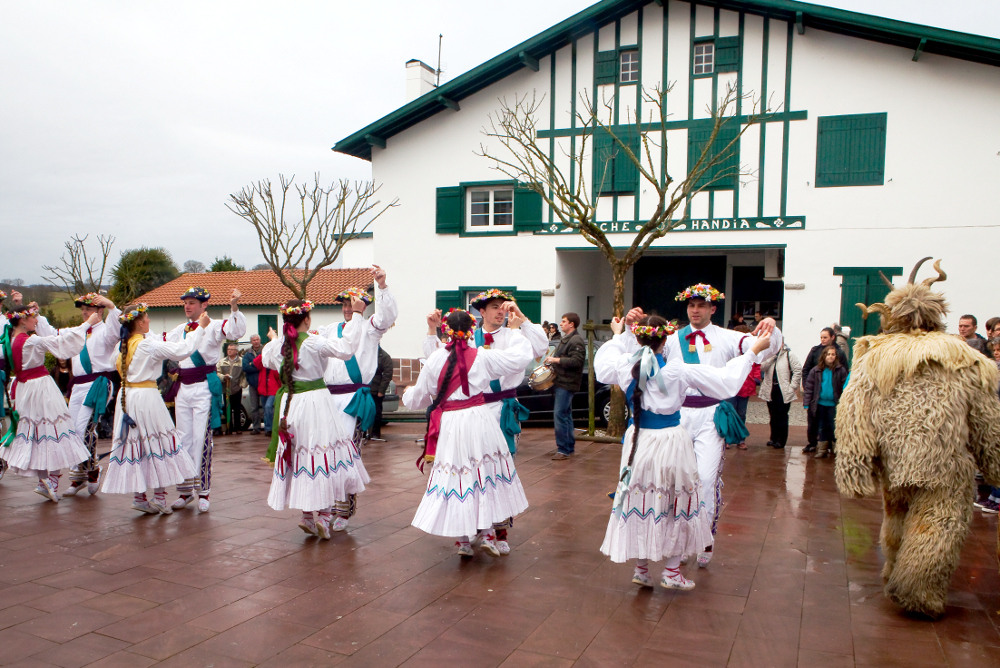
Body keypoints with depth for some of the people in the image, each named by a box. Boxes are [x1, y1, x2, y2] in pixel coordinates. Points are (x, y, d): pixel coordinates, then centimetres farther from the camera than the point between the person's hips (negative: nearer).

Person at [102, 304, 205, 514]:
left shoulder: (123, 345, 7)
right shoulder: (148, 344, -15)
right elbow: (182, 350, -18)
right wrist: (200, 328, -9)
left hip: (126, 397, 7)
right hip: (146, 397, -7)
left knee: (134, 444, 10)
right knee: (156, 442, 3)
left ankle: (138, 496, 17)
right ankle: (159, 497, 7)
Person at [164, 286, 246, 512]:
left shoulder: (213, 326, -5)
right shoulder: (179, 330, 14)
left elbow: (236, 331, -22)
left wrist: (234, 308, -36)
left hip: (204, 387, -6)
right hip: (182, 387, 6)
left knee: (201, 439, -5)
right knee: (183, 439, 9)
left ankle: (203, 491, 5)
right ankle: (185, 490, 19)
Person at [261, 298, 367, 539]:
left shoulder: (277, 345, 4)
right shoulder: (314, 343, -14)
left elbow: (267, 360, 25)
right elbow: (346, 348, -23)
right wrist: (357, 315, -17)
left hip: (289, 404, 6)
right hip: (315, 402, -6)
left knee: (298, 455, 13)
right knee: (324, 453, 2)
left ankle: (307, 515, 19)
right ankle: (325, 515, 0)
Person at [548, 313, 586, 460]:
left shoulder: (576, 341, -13)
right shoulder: (565, 339, 20)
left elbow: (576, 361, -25)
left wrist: (556, 360, -20)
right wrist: (551, 359, 14)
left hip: (567, 384, -11)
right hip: (561, 382, 11)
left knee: (560, 415, -13)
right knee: (566, 415, 14)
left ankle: (563, 450, -9)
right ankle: (570, 447, 22)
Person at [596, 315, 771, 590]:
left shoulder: (626, 366, -7)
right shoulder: (678, 370, -17)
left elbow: (602, 363, 17)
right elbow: (726, 381, -12)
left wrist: (618, 336, 31)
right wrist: (753, 351, -2)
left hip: (638, 441, 4)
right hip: (671, 444, -4)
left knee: (639, 503, 15)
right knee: (678, 505, 13)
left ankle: (641, 569, 25)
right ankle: (671, 572, 20)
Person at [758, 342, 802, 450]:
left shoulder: (789, 355, -4)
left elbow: (798, 371, -6)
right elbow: (762, 367, -9)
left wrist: (792, 386, -10)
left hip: (783, 391, -4)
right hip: (770, 390, 4)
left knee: (782, 415, 0)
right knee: (773, 415, 13)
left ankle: (781, 440, 10)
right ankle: (774, 438, 24)